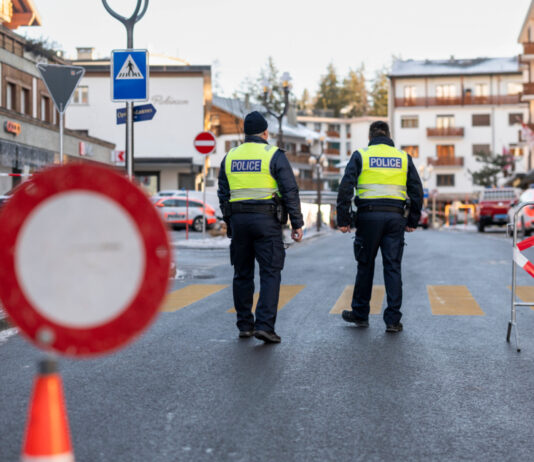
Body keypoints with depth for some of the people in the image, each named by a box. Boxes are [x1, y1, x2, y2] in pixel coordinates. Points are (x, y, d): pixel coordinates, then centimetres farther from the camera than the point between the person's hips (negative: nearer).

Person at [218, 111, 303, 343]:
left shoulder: (230, 157, 11)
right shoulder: (274, 155, -4)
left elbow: (223, 194, 14)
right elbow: (290, 191, -8)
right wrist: (297, 224, -3)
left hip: (238, 220, 4)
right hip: (266, 220, -4)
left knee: (242, 274, 12)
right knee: (270, 273, -3)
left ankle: (244, 325, 15)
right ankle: (264, 325, -13)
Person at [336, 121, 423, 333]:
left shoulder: (360, 156, 4)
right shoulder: (403, 157, 11)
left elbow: (345, 188, -4)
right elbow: (417, 191, 9)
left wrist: (343, 220, -2)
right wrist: (412, 221, 15)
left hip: (369, 216, -1)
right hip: (395, 217, 1)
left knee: (365, 265, 10)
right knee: (393, 267, 3)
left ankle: (360, 314, 20)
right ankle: (393, 320, 2)